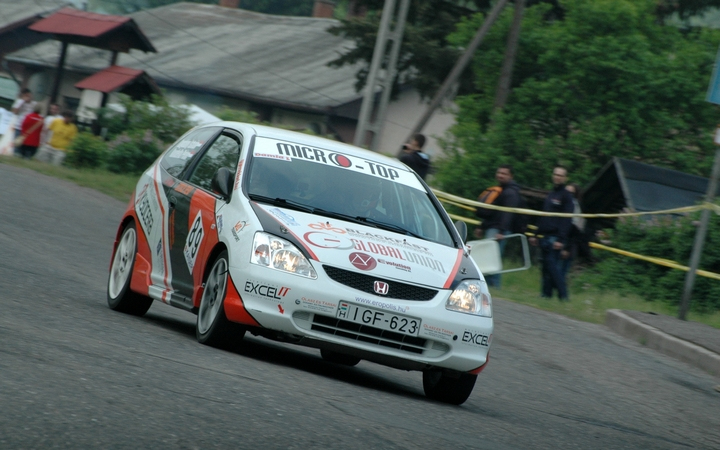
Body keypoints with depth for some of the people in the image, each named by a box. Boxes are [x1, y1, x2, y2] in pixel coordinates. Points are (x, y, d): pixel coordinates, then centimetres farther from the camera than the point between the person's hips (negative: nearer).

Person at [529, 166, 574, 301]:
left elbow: (566, 219, -11)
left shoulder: (566, 196, -3)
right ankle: (546, 294, 9)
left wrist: (561, 239, -19)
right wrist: (536, 235, 19)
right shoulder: (550, 195, 21)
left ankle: (563, 296, -12)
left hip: (555, 238, -8)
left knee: (553, 266, -14)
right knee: (546, 268, 7)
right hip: (544, 237, 8)